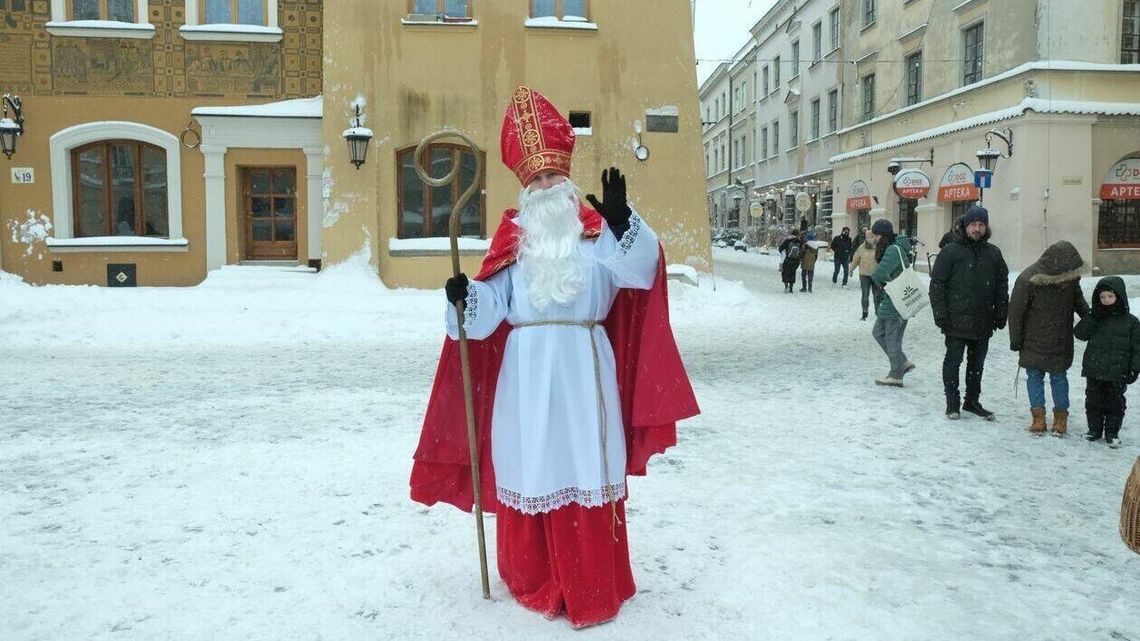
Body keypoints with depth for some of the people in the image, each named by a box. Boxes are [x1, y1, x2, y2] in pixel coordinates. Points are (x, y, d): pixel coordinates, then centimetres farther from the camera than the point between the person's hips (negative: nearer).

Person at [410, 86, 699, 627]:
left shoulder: (597, 232, 4)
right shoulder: (511, 236, 8)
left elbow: (642, 268, -15)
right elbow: (489, 309, 1)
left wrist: (621, 220, -30)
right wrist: (465, 296, -20)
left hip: (582, 369, -1)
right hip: (526, 370, 2)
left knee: (586, 470, 1)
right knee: (529, 470, 6)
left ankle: (591, 589, 14)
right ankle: (535, 580, 24)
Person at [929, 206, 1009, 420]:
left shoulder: (993, 253, 8)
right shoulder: (950, 251, -6)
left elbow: (1002, 286, 14)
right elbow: (937, 283, -7)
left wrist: (1001, 314, 8)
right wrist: (940, 314, -12)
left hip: (983, 321, 4)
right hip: (956, 320, -4)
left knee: (977, 363, 14)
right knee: (953, 361, 3)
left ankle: (972, 401, 27)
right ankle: (952, 402, 14)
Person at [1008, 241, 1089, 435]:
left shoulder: (1071, 277, -6)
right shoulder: (1027, 280, -20)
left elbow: (1078, 300, 15)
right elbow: (1016, 312, -12)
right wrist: (1015, 339, -7)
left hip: (1061, 342, 3)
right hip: (1033, 342, -3)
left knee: (1059, 376, 7)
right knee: (1035, 376, 4)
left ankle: (1061, 416, 16)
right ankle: (1038, 416, 12)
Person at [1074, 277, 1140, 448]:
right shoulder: (1095, 318, 3)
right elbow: (1080, 334, -7)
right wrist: (1092, 318, -18)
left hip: (1117, 373, -2)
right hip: (1094, 371, 2)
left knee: (1115, 403, 7)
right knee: (1093, 401, 10)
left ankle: (1112, 432, 20)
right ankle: (1094, 429, 25)